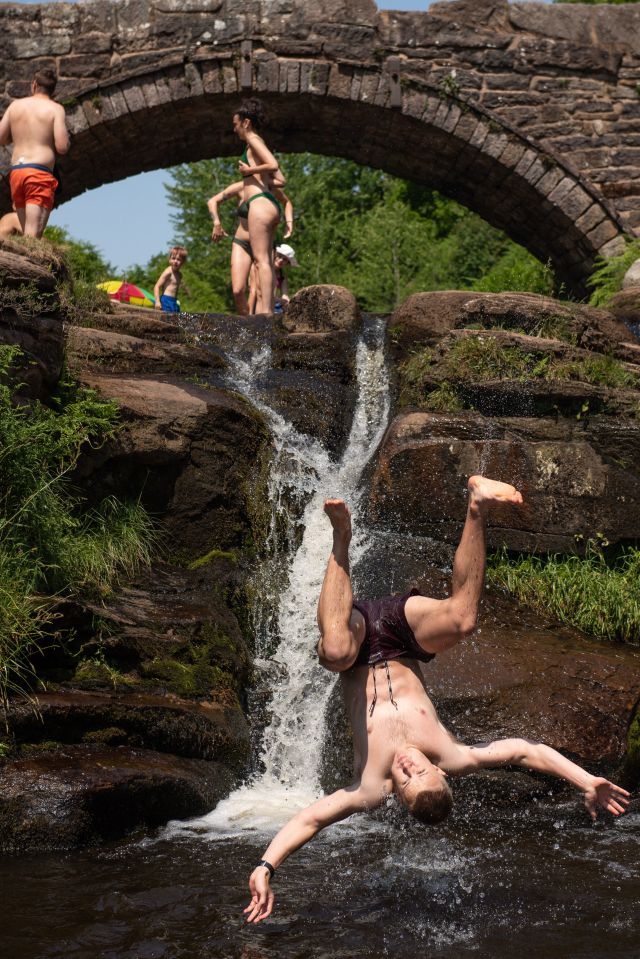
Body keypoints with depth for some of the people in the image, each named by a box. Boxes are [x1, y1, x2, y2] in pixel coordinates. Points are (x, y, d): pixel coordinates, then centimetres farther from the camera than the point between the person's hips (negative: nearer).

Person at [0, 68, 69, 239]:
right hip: (39, 173, -5)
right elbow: (62, 147, -10)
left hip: (16, 173, 5)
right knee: (32, 236, -12)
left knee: (27, 234, 12)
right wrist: (65, 137, 12)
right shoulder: (55, 108, 0)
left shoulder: (15, 105, 13)